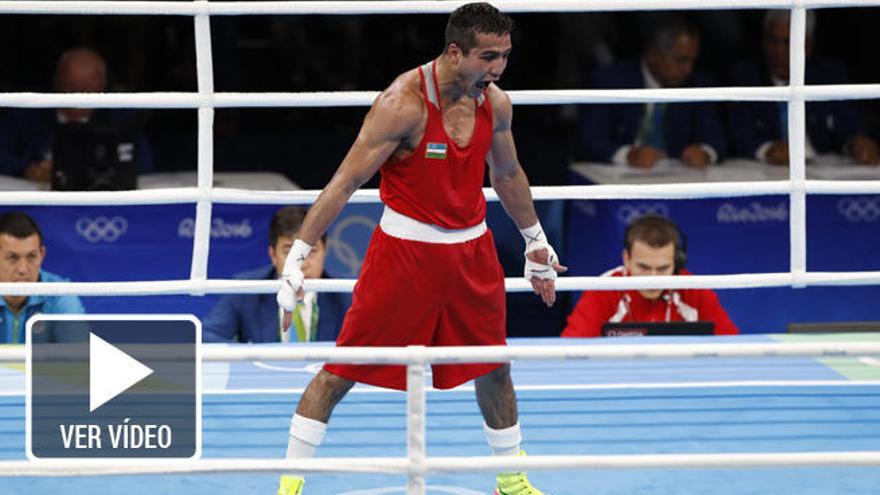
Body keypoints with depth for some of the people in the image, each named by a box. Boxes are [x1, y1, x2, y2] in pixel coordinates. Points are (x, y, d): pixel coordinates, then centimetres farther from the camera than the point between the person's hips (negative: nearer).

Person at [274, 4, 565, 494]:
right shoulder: (403, 103, -21)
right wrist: (298, 257, -22)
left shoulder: (496, 103, -2)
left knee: (494, 369, 16)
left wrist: (537, 243, 25)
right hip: (406, 247, -6)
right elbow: (345, 181, -19)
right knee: (340, 371, -4)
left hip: (472, 248, 6)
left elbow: (508, 174, 17)